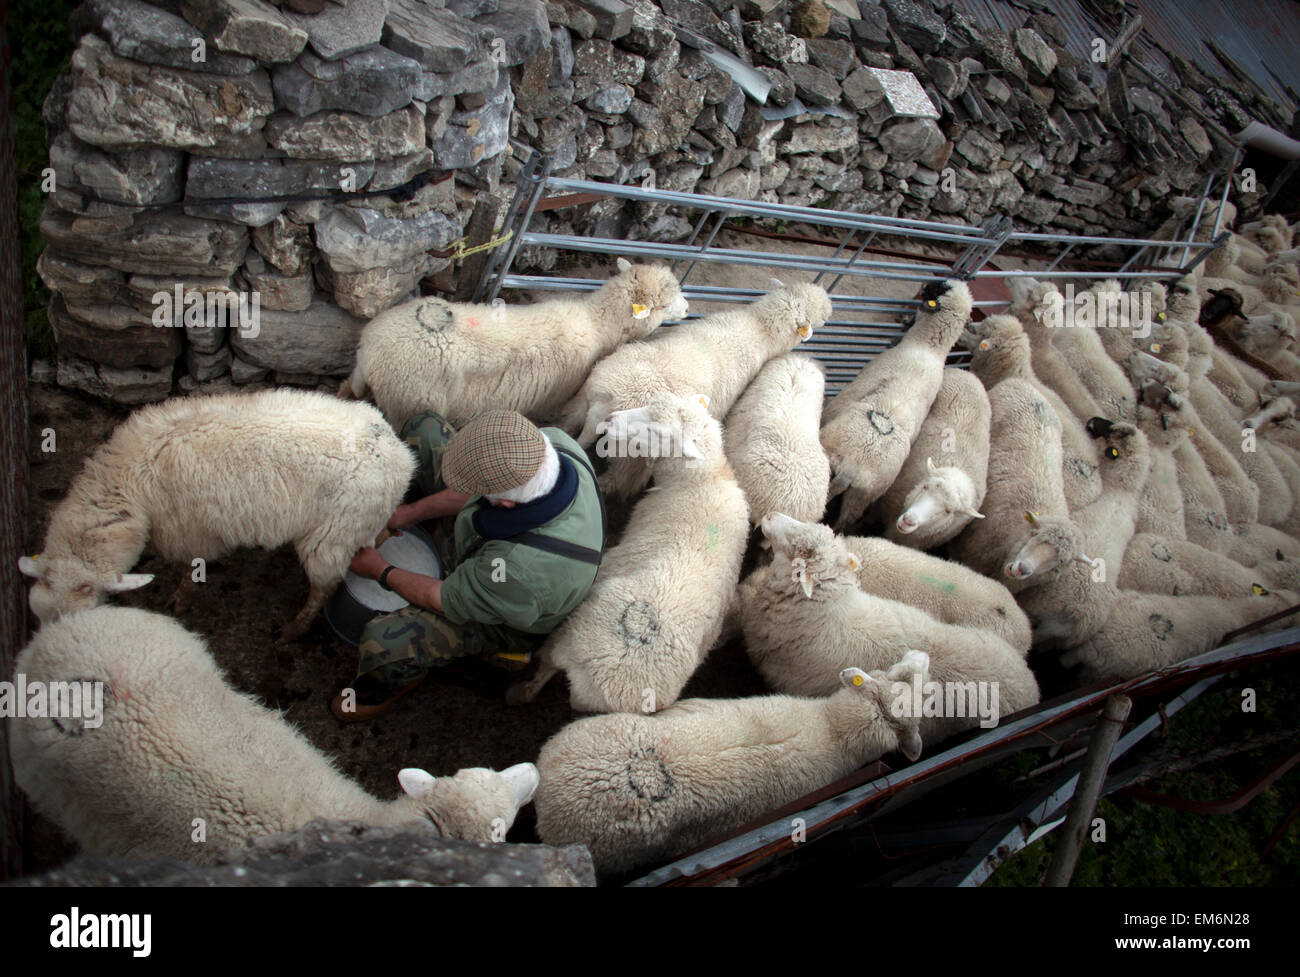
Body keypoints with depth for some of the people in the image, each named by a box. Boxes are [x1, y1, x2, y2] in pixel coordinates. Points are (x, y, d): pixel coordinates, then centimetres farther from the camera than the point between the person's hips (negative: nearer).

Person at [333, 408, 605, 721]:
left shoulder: (524, 569, -48)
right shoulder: (553, 441, -32)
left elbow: (446, 600, -26)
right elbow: (481, 487, -8)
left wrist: (381, 572, -9)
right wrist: (409, 513, -4)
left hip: (504, 619, -6)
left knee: (382, 641, -25)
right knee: (423, 427, 0)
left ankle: (388, 687, 15)